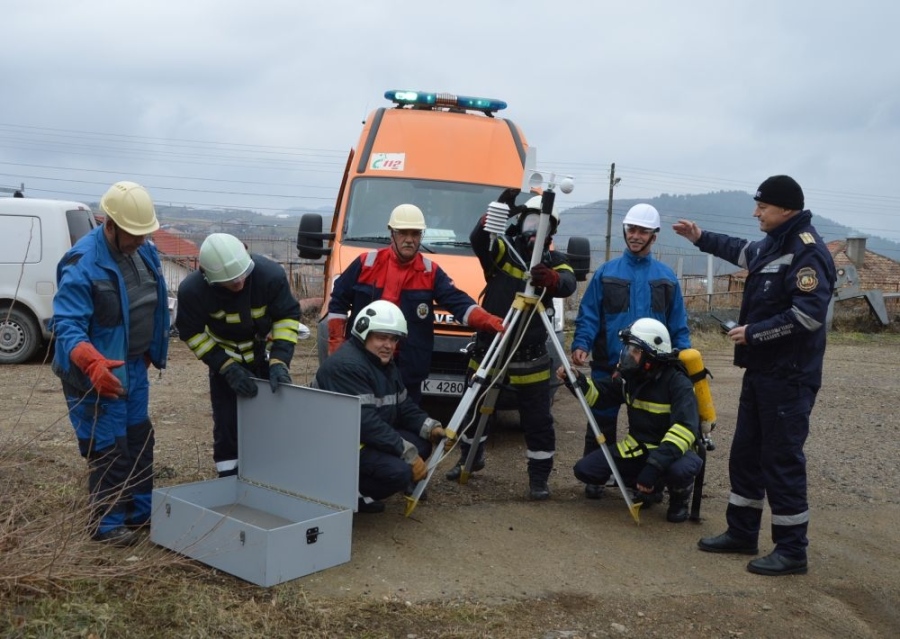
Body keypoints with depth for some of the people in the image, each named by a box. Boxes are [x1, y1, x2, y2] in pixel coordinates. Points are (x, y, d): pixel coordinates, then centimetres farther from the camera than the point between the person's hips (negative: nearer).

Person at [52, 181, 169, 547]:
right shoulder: (82, 263, -23)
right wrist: (92, 363, -45)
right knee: (108, 448, -1)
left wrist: (152, 352, 19)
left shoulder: (145, 252, 2)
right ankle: (107, 523, 15)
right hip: (99, 372, -8)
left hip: (134, 366, 8)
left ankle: (140, 510, 34)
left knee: (139, 439, 18)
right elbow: (67, 325, -28)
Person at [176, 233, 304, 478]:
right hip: (226, 360, 0)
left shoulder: (270, 273, -30)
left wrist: (279, 361, -28)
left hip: (267, 355, 1)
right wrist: (227, 368, -23)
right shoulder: (192, 290, -29)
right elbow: (192, 333, -15)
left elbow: (288, 316, -19)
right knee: (227, 426, -2)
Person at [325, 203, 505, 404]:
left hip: (408, 369, 1)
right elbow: (338, 302, 7)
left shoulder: (431, 272, 2)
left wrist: (491, 322, -25)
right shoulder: (366, 263, 1)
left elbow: (460, 303, -7)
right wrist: (336, 344, 0)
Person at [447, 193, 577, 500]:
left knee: (537, 419, 1)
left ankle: (539, 476, 16)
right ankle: (470, 457, 40)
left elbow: (568, 284, -20)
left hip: (530, 357, -1)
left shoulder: (555, 261, 2)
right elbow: (477, 239, -22)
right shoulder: (503, 251, -1)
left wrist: (551, 279, -43)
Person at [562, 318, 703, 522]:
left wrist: (655, 465, -42)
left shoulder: (677, 383, -23)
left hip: (671, 449, -6)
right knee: (585, 469, -7)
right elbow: (599, 394, 6)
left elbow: (684, 429, -34)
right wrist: (576, 381, -16)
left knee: (679, 469, -41)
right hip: (638, 447, 6)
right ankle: (651, 487, 12)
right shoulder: (629, 375, -5)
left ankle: (679, 500, -1)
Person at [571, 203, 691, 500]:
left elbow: (678, 326, 7)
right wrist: (581, 345, -19)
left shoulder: (666, 277, 7)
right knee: (601, 426, 6)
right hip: (608, 366, -1)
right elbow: (588, 316, -2)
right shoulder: (606, 272, 2)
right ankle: (594, 479, 21)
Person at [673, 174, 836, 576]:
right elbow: (745, 253, 36)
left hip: (788, 376, -10)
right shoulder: (773, 244, 13)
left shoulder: (807, 250, -18)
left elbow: (809, 314, -27)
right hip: (761, 369, 10)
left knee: (782, 459, -3)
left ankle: (792, 551, 9)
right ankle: (742, 532, 28)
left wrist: (754, 333, -20)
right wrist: (702, 239, 36)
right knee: (746, 452, 15)